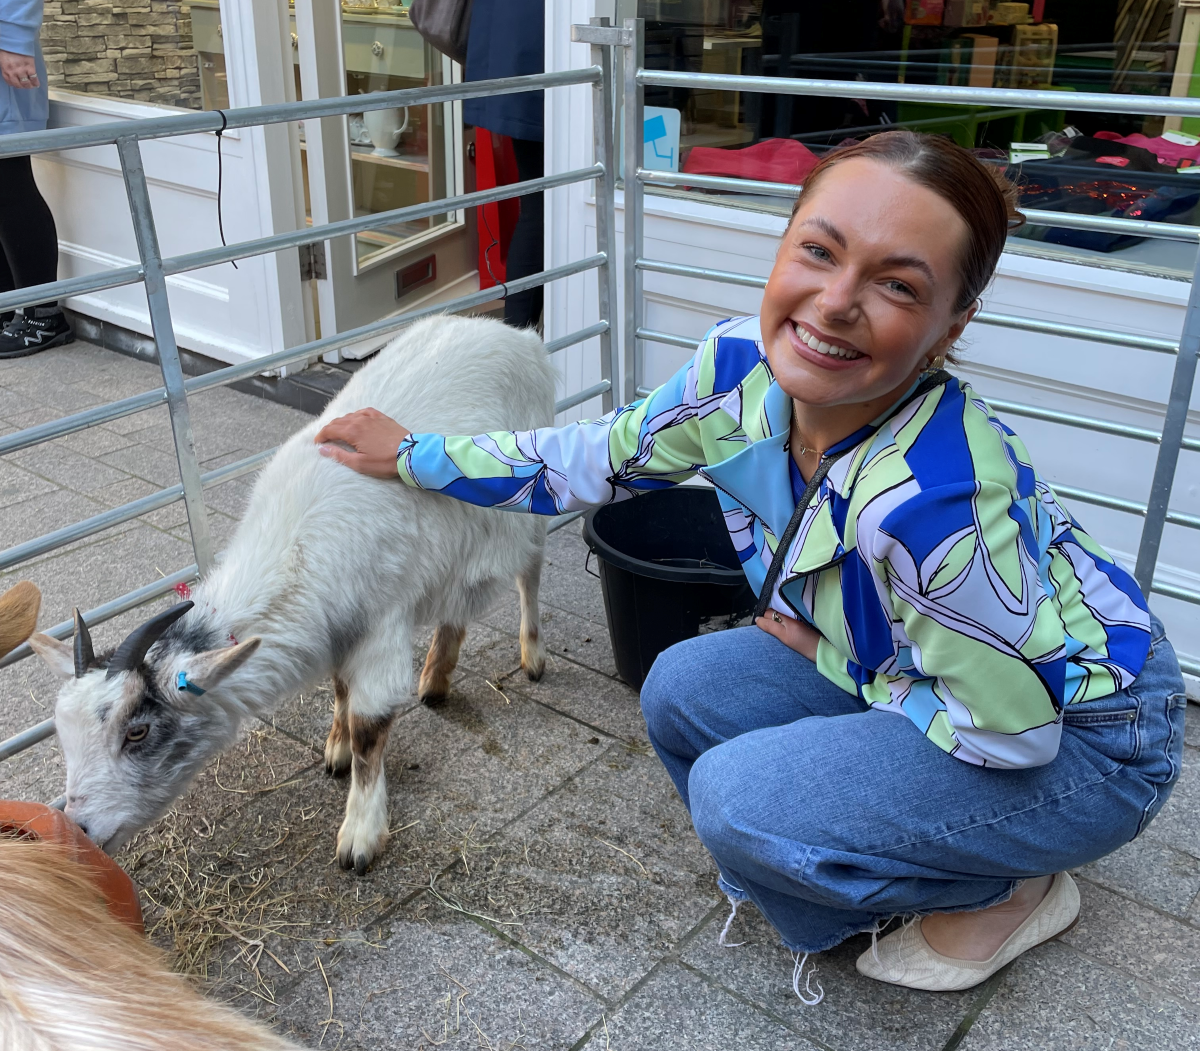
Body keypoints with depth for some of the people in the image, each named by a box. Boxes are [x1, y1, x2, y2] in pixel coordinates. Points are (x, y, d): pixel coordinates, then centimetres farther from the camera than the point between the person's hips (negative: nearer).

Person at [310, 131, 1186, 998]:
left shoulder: (932, 497, -40)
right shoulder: (743, 366, -18)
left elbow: (1012, 728, -27)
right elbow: (601, 460, -1)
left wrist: (819, 649, -14)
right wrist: (417, 456, 5)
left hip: (1076, 736, -7)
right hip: (912, 663, 7)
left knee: (738, 798, -21)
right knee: (684, 693, -2)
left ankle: (1007, 894, 5)